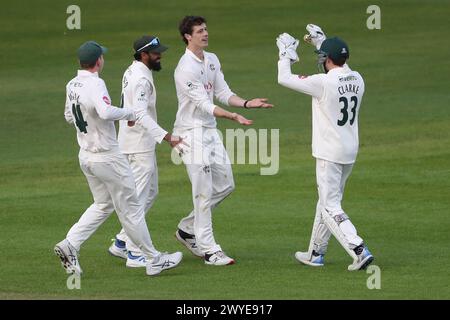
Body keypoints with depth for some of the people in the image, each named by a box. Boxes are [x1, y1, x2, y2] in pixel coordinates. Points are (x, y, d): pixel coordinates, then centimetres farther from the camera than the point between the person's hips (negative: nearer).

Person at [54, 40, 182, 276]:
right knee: (129, 208, 2)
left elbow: (69, 116, 19)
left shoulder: (72, 86, 5)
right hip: (107, 157, -8)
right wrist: (130, 113, -21)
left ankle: (70, 244, 6)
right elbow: (106, 112, -37)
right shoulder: (95, 84, -21)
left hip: (86, 157, 8)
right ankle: (153, 260, 10)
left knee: (103, 205, 21)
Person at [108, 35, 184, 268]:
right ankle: (135, 255, -3)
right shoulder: (141, 79, -20)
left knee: (150, 192, 18)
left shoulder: (132, 72, 13)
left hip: (143, 144, 10)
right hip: (139, 146, -10)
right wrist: (167, 137, -40)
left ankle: (121, 243, 20)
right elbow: (141, 114, -31)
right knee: (139, 197, -6)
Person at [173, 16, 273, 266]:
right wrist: (233, 116, -36)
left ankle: (187, 230, 24)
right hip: (192, 132, -9)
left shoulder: (212, 60, 10)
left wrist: (247, 104, -8)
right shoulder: (186, 68, -19)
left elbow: (223, 94, 10)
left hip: (211, 131, 9)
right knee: (204, 191, -7)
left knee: (225, 185, 11)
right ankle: (209, 250, -2)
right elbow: (203, 104, -25)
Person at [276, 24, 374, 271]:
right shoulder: (357, 80, 2)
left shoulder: (323, 82, -19)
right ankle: (316, 253, 28)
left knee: (331, 207, -6)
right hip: (350, 151, 8)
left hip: (329, 154, -8)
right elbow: (338, 69, 27)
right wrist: (321, 43, 28)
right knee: (327, 201, 19)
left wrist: (286, 53, 6)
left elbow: (284, 79, -10)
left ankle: (359, 250, -20)